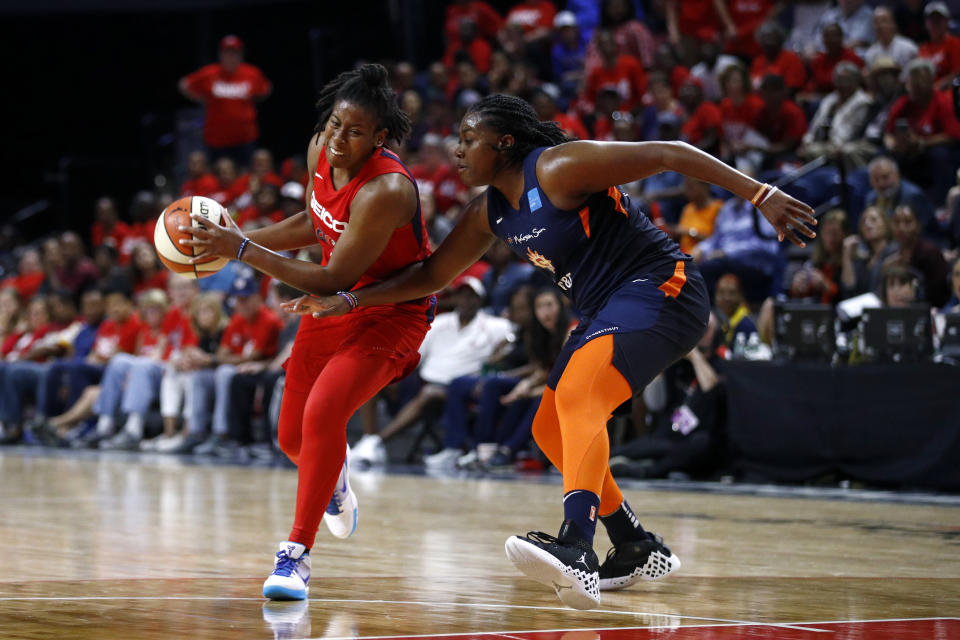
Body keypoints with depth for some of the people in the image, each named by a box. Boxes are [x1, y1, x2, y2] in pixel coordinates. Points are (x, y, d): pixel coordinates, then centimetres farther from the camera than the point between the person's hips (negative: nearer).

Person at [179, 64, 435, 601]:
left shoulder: (384, 192, -32)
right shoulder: (322, 153, -9)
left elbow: (334, 280, -29)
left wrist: (244, 253, -31)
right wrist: (241, 237, 2)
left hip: (390, 314, -8)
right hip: (333, 308, 8)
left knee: (323, 412, -28)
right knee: (294, 439, 15)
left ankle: (297, 553, -17)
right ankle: (336, 480, 53)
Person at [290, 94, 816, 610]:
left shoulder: (558, 168, -16)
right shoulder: (490, 213, 10)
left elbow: (669, 154, -19)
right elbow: (433, 275, 21)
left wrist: (762, 195, -26)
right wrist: (348, 302, 12)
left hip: (660, 291, -10)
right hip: (607, 311, 10)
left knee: (578, 397, -31)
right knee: (550, 429, 14)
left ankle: (575, 547, -50)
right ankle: (638, 550, 26)